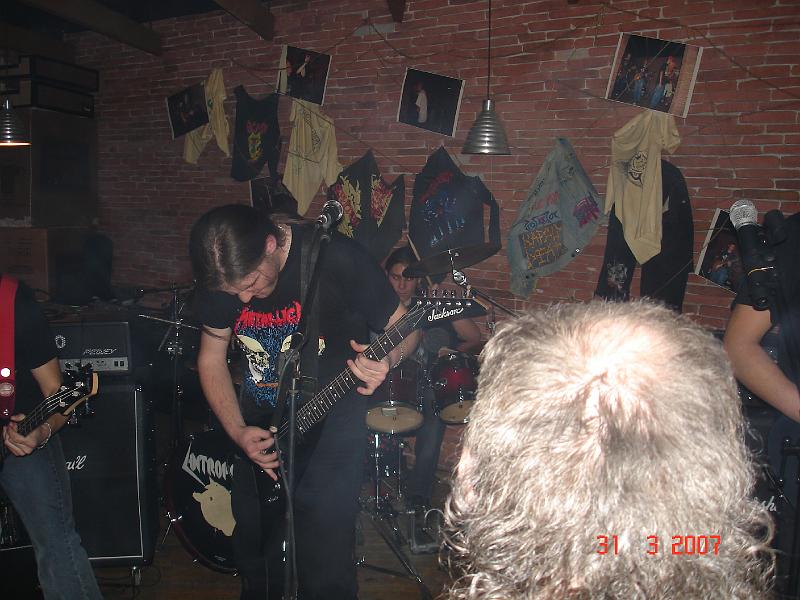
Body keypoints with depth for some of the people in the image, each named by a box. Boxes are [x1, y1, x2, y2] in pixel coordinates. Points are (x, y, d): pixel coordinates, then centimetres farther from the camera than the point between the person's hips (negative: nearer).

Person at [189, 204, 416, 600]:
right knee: (253, 541, 17)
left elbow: (402, 324, -12)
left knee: (325, 566, -7)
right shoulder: (220, 273, -9)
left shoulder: (336, 258, -23)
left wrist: (386, 359, -33)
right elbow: (211, 357, 3)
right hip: (258, 418, 5)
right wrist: (237, 431, -8)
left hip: (331, 410, -4)